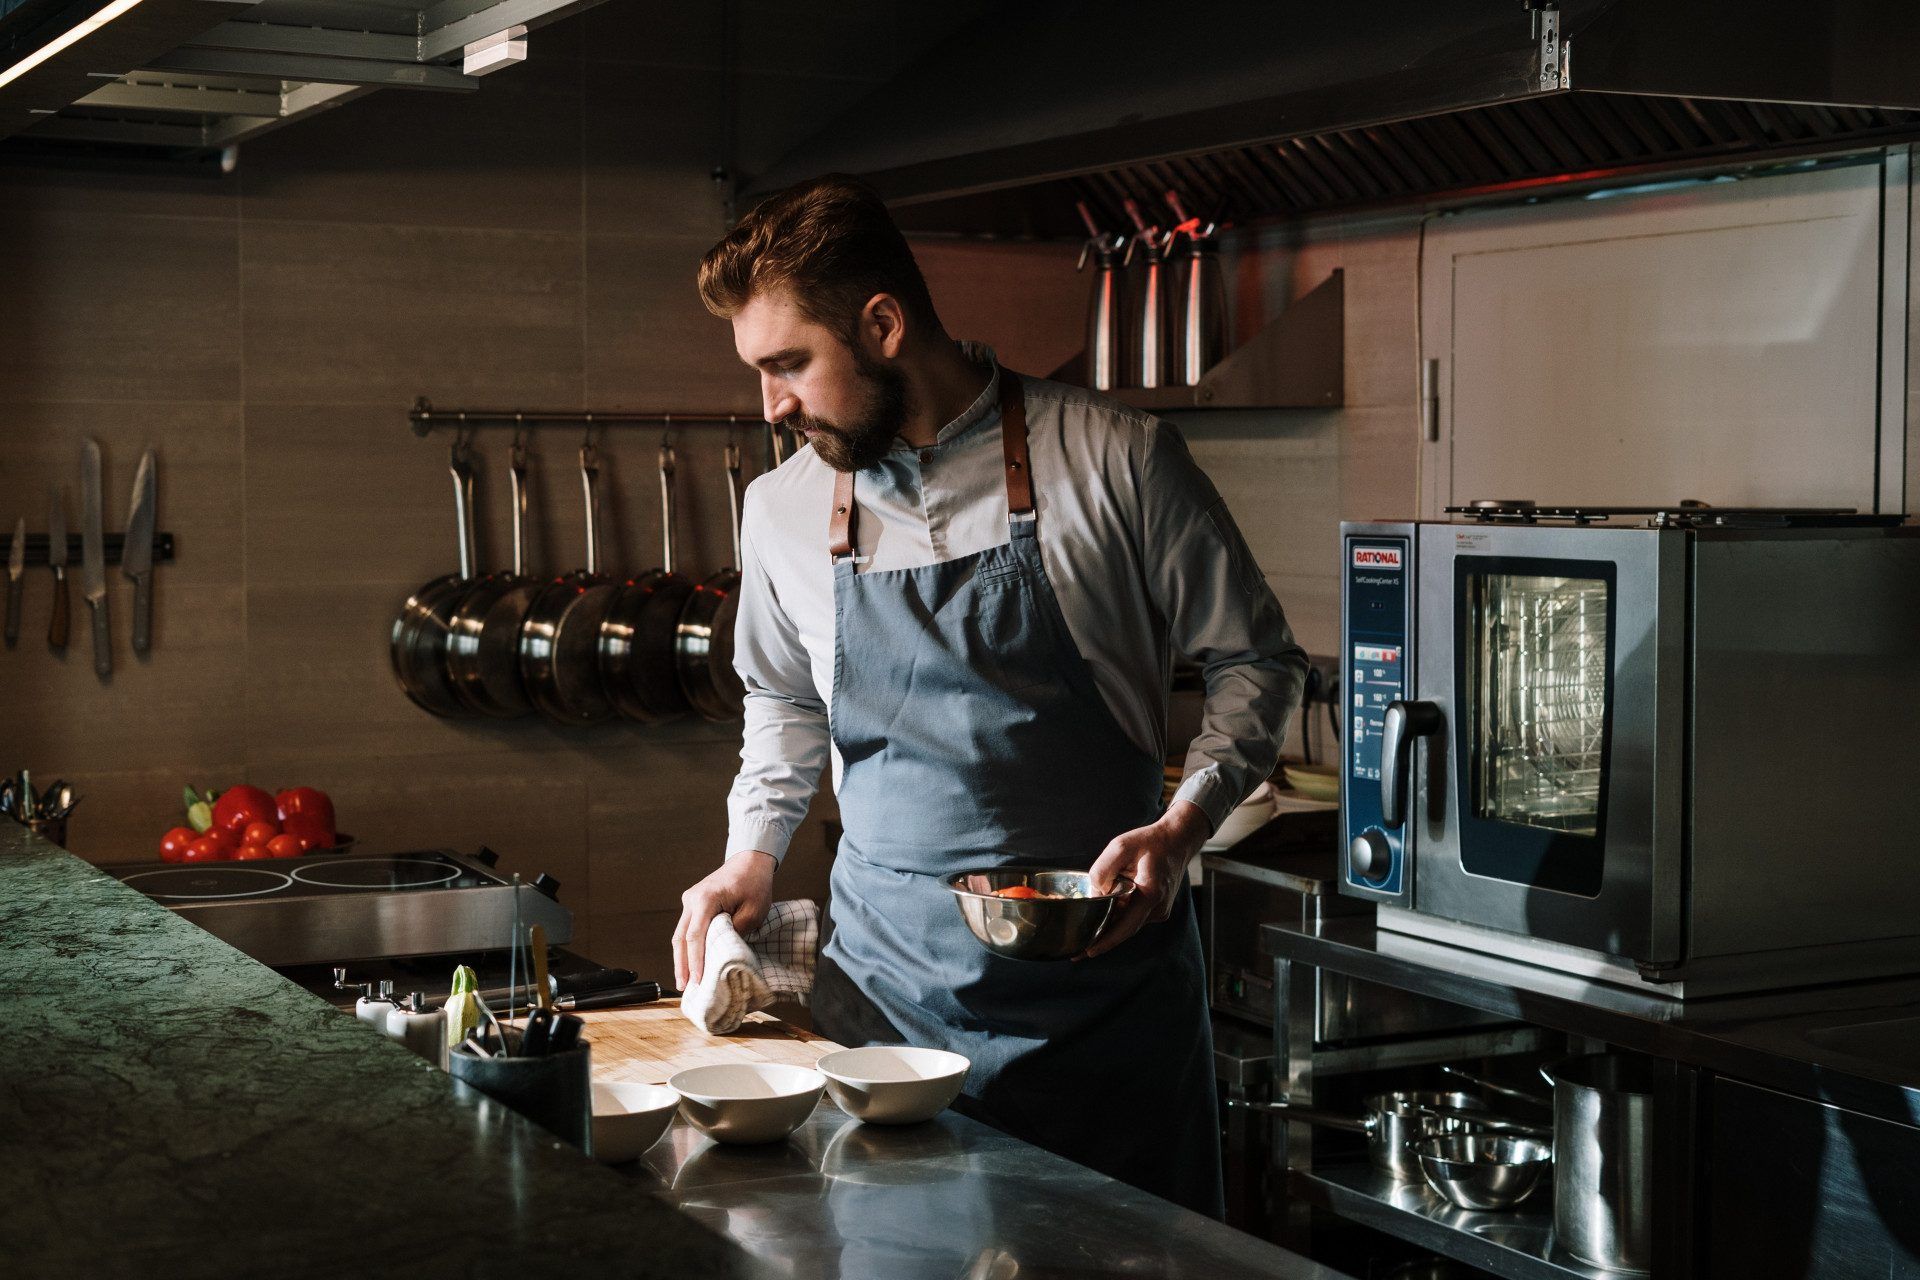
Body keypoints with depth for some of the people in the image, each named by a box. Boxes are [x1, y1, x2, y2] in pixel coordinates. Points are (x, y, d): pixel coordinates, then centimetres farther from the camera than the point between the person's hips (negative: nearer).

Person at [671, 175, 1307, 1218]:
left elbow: (1256, 661, 1)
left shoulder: (1113, 460, -7)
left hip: (1101, 966, -3)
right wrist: (753, 851, 10)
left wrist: (1180, 830, -12)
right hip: (887, 975, 3)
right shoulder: (783, 510, 6)